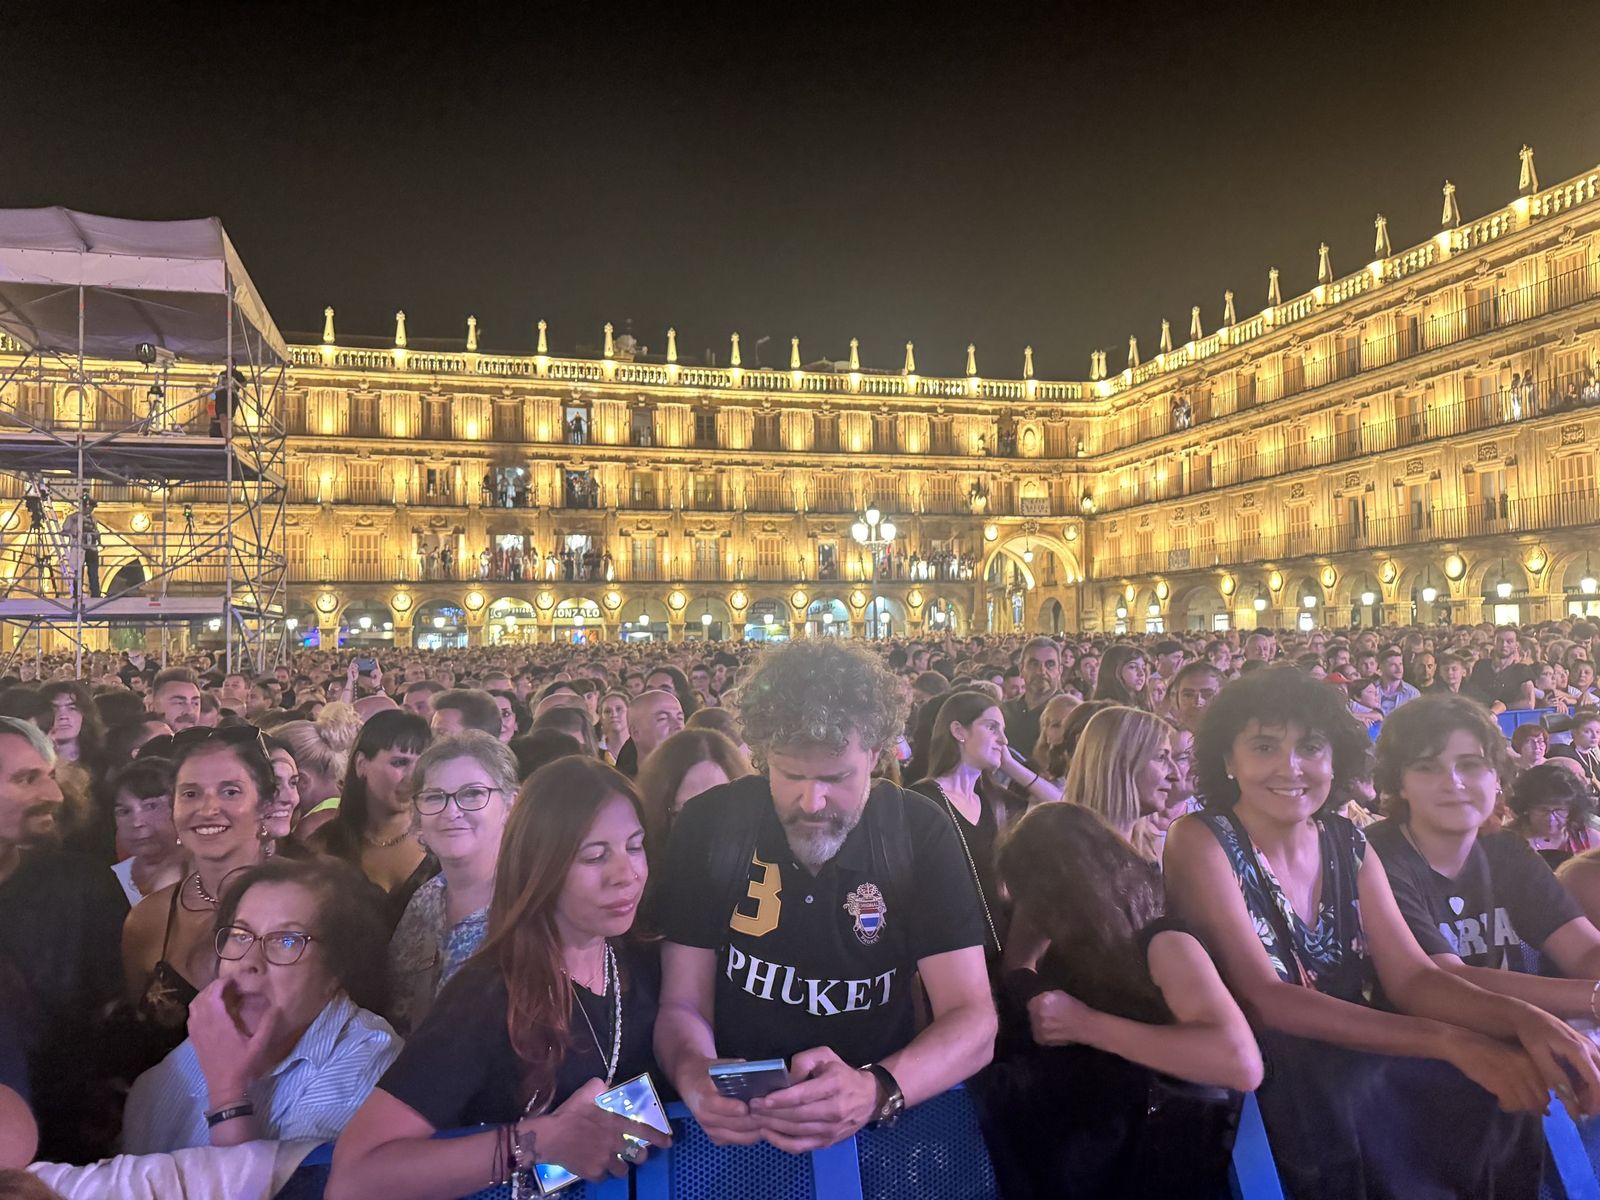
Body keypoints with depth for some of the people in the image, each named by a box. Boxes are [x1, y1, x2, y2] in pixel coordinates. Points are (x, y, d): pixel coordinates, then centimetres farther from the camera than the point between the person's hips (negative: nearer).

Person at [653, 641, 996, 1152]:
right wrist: (696, 1079, -27)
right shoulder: (709, 826, -8)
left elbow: (973, 1022, -13)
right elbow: (683, 1005, -4)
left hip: (884, 1127, 2)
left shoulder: (918, 833, -10)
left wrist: (874, 1091, -32)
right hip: (737, 1129, -1)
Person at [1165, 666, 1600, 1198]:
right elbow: (1263, 999, -20)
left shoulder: (1346, 844, 7)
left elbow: (1412, 977, -1)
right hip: (1262, 1081, -5)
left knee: (1506, 1102, -17)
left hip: (1358, 1064, 6)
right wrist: (1448, 1041, -26)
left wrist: (1521, 1017, -22)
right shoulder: (1201, 842, -12)